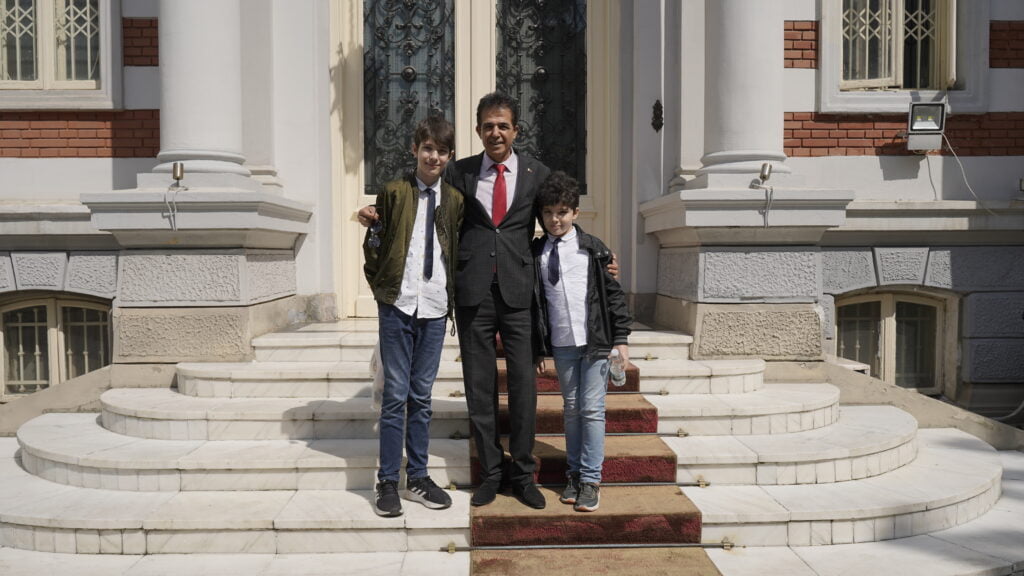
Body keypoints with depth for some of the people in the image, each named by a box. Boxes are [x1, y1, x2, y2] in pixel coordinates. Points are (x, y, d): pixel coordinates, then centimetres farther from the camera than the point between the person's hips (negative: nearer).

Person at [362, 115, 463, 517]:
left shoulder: (454, 200, 9)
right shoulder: (394, 192, 2)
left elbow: (458, 253, 13)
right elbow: (373, 245, 4)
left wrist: (452, 298, 7)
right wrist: (381, 289, 1)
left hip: (435, 308, 3)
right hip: (397, 305, -2)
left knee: (421, 395, 10)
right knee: (396, 394, 1)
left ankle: (417, 478, 19)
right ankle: (388, 482, 10)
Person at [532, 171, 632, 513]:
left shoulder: (593, 249, -1)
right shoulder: (536, 254, 4)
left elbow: (613, 293, 1)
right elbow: (534, 302, 7)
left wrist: (621, 338, -4)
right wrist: (538, 348, 7)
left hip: (595, 341, -2)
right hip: (561, 344, 2)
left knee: (592, 408, -1)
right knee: (571, 408, 12)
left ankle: (591, 479, 8)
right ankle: (574, 473, 23)